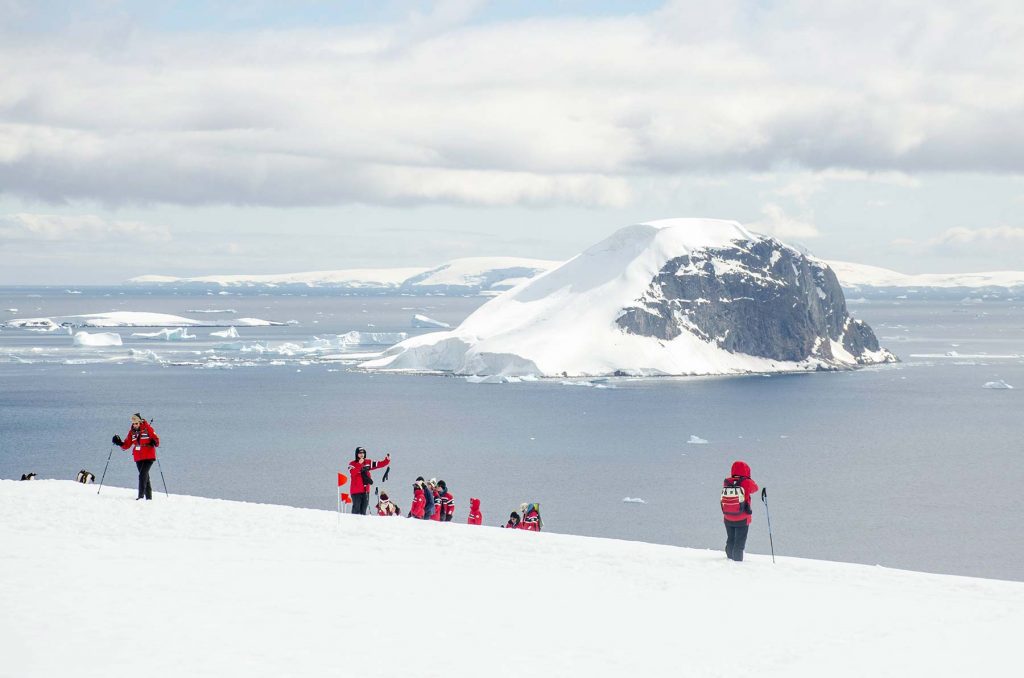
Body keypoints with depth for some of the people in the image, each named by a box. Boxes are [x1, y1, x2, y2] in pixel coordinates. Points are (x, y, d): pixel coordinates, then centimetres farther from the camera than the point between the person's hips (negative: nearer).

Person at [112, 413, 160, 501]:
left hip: (148, 456, -6)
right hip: (138, 458, 6)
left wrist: (155, 442, -29)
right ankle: (148, 496, 19)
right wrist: (120, 443, -9)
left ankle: (141, 496, -21)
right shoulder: (132, 431, 8)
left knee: (143, 475, -17)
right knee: (145, 476, 12)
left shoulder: (147, 428, -7)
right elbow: (127, 444, 9)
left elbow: (156, 438, -7)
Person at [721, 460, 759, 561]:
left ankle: (730, 559, 27)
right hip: (742, 519, -4)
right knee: (739, 542, 2)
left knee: (730, 541, 19)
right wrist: (748, 479, 17)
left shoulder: (726, 482, -4)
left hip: (728, 518, 4)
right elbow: (755, 488, 5)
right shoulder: (746, 483, -13)